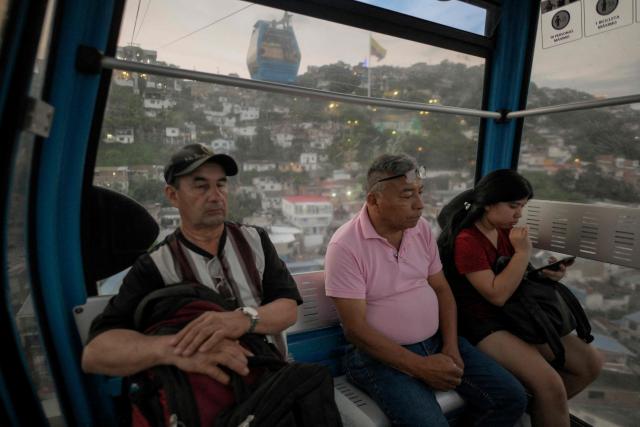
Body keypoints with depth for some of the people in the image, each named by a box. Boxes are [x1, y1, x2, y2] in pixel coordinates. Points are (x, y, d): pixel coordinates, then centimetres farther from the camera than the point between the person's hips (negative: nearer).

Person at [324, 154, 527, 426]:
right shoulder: (345, 246, -18)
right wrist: (420, 367, -18)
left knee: (511, 398, 0)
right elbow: (355, 329, -19)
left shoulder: (421, 229, 2)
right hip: (383, 355, -6)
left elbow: (441, 289, 9)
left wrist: (451, 347, -5)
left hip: (437, 340, 6)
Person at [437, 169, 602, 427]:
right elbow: (497, 294, -24)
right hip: (483, 324, -9)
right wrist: (523, 252, -20)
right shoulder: (466, 241, -20)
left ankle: (544, 406, 20)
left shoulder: (505, 230, 6)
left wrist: (545, 273, -2)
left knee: (590, 363, 6)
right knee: (550, 384, -25)